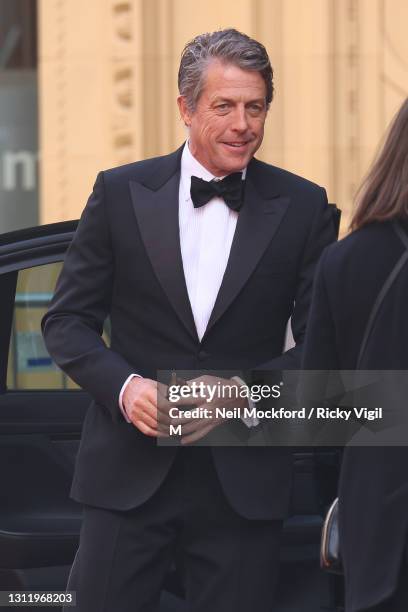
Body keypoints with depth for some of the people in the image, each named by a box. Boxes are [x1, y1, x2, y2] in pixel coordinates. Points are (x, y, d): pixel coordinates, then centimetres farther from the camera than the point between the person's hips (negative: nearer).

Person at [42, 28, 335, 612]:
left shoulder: (303, 207, 2)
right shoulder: (121, 192, 2)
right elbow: (67, 320, 5)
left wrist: (243, 388, -14)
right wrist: (123, 385, -13)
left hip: (245, 480, 0)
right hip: (130, 471, 0)